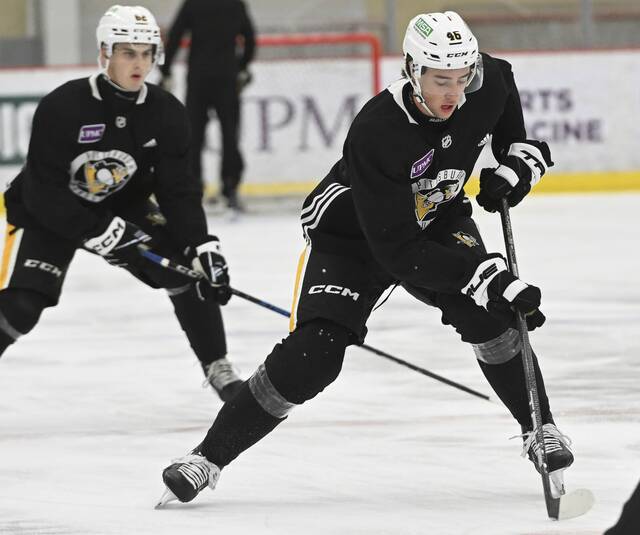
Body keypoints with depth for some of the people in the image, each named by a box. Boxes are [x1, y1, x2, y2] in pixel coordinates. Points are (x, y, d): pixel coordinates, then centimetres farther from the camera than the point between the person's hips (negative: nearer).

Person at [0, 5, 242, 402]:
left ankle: (219, 372, 3)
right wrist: (101, 233, -32)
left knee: (188, 271, -12)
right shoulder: (62, 108, -27)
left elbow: (178, 190, -13)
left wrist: (201, 246, -26)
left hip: (123, 211, 4)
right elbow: (43, 194, -27)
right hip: (48, 216, -4)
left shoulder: (166, 113, -14)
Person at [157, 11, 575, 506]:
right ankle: (209, 457, -7)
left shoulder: (488, 83, -21)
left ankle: (541, 431, 2)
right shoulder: (375, 134, -38)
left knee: (489, 317, -19)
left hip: (439, 219, 5)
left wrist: (519, 162, -6)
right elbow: (398, 251, -37)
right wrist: (487, 277, -43)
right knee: (312, 354, -18)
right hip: (352, 237, -4)